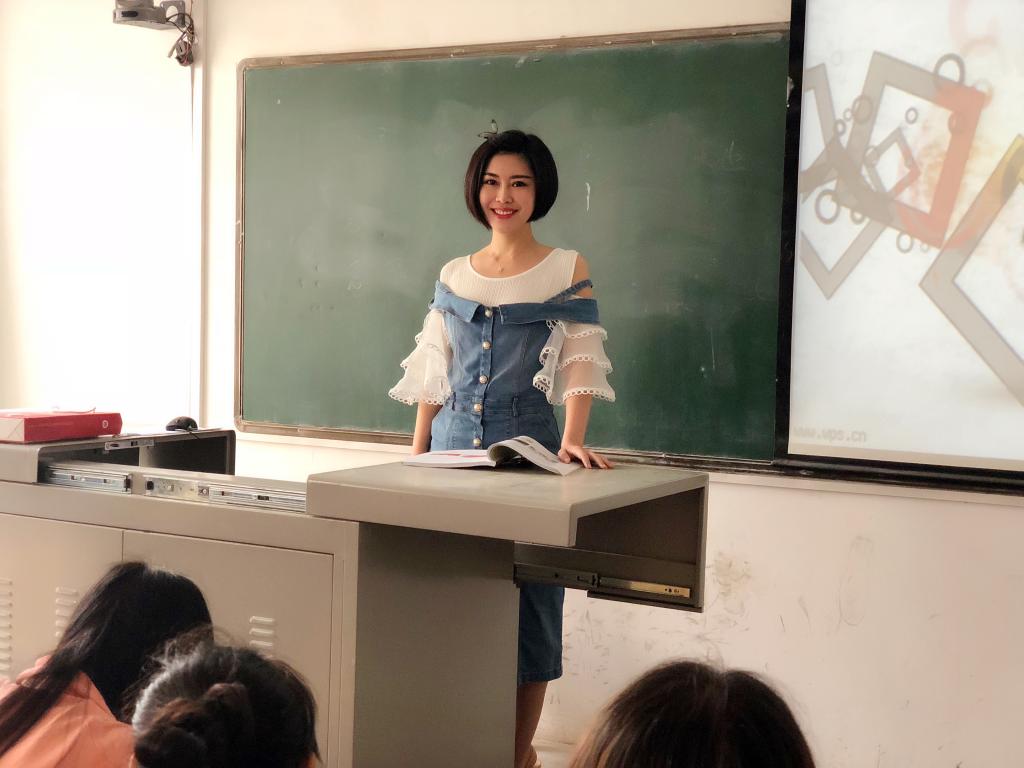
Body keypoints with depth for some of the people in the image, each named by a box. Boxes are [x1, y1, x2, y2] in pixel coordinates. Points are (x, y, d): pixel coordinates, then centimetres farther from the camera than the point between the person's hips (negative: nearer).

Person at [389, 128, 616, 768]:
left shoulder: (569, 271, 0)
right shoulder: (453, 277, 12)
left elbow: (580, 366, -9)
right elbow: (431, 377, 13)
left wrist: (573, 439, -24)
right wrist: (416, 457, 8)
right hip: (453, 445, 4)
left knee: (527, 600, 0)